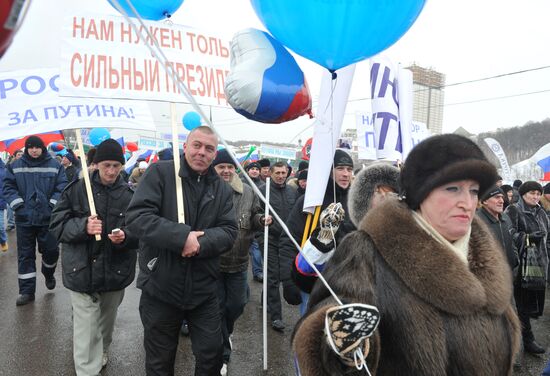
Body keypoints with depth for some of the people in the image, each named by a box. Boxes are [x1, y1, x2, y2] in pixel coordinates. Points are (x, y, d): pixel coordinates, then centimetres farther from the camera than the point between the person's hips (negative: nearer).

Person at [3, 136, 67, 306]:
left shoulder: (55, 165, 0)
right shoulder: (15, 166, 4)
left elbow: (62, 187, -3)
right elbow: (8, 187, 3)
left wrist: (52, 205, -11)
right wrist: (18, 205, -7)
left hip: (47, 217, -1)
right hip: (24, 218, 1)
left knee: (51, 250, 4)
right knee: (25, 254, 6)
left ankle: (48, 274, 36)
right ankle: (27, 291, 15)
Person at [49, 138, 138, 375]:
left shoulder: (130, 194, -5)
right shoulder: (77, 190, -6)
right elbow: (57, 225, -4)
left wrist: (125, 236, -23)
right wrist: (82, 226, -23)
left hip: (116, 272, 2)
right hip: (83, 271, -2)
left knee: (107, 322, 23)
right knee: (86, 330, -1)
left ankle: (102, 353, 50)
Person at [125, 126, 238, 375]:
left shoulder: (222, 189, 5)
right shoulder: (160, 173, -7)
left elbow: (229, 232, -3)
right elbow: (136, 216, -18)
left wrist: (200, 242, -22)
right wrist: (182, 236, -26)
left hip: (203, 290, 3)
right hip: (160, 287, -2)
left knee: (211, 354, 15)